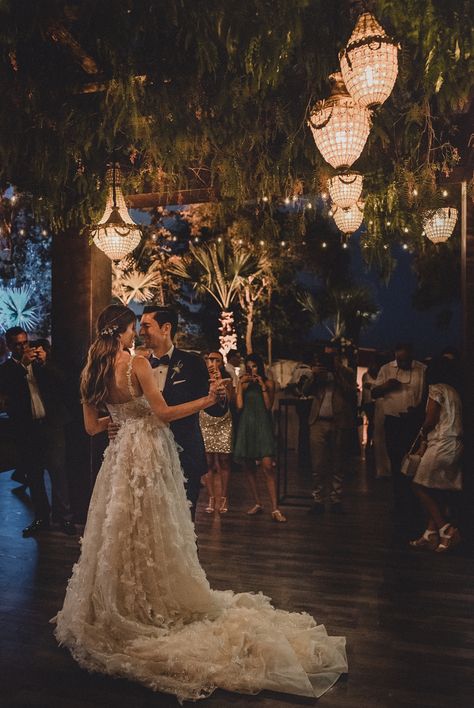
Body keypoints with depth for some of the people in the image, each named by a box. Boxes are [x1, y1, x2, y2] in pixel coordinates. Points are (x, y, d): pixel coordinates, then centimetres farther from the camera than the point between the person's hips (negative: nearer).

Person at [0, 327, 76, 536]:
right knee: (33, 476, 10)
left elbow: (60, 383, -2)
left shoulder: (41, 360, 7)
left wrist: (44, 363, -14)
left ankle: (64, 516, 5)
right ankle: (41, 518, 22)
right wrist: (22, 364, -19)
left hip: (51, 425, 0)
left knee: (58, 470, -3)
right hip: (26, 430, 0)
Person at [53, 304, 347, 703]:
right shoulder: (137, 364, -15)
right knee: (155, 534, 5)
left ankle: (122, 608, 28)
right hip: (149, 454, -6)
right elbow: (163, 413, -16)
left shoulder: (91, 374, 3)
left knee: (121, 532, 16)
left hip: (122, 454, 6)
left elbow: (92, 426, 8)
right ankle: (162, 605, 17)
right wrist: (207, 401, -10)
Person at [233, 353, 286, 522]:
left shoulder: (268, 383, 7)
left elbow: (268, 405, -4)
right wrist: (240, 384, 0)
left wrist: (262, 386, -8)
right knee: (248, 467, 5)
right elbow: (239, 405, 0)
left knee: (267, 466, -15)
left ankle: (275, 509, -16)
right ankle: (257, 503, 18)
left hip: (262, 426, -3)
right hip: (246, 427, 3)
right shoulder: (244, 384, 12)